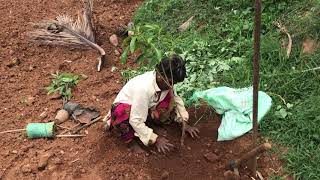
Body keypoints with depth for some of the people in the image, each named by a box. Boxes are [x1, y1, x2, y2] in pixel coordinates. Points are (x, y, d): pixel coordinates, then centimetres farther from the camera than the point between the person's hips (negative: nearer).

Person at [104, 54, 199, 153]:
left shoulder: (166, 81, -17)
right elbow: (136, 121, -35)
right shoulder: (144, 88, -37)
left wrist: (184, 123, -9)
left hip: (147, 108, 6)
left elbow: (176, 99, -1)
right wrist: (155, 139, -33)